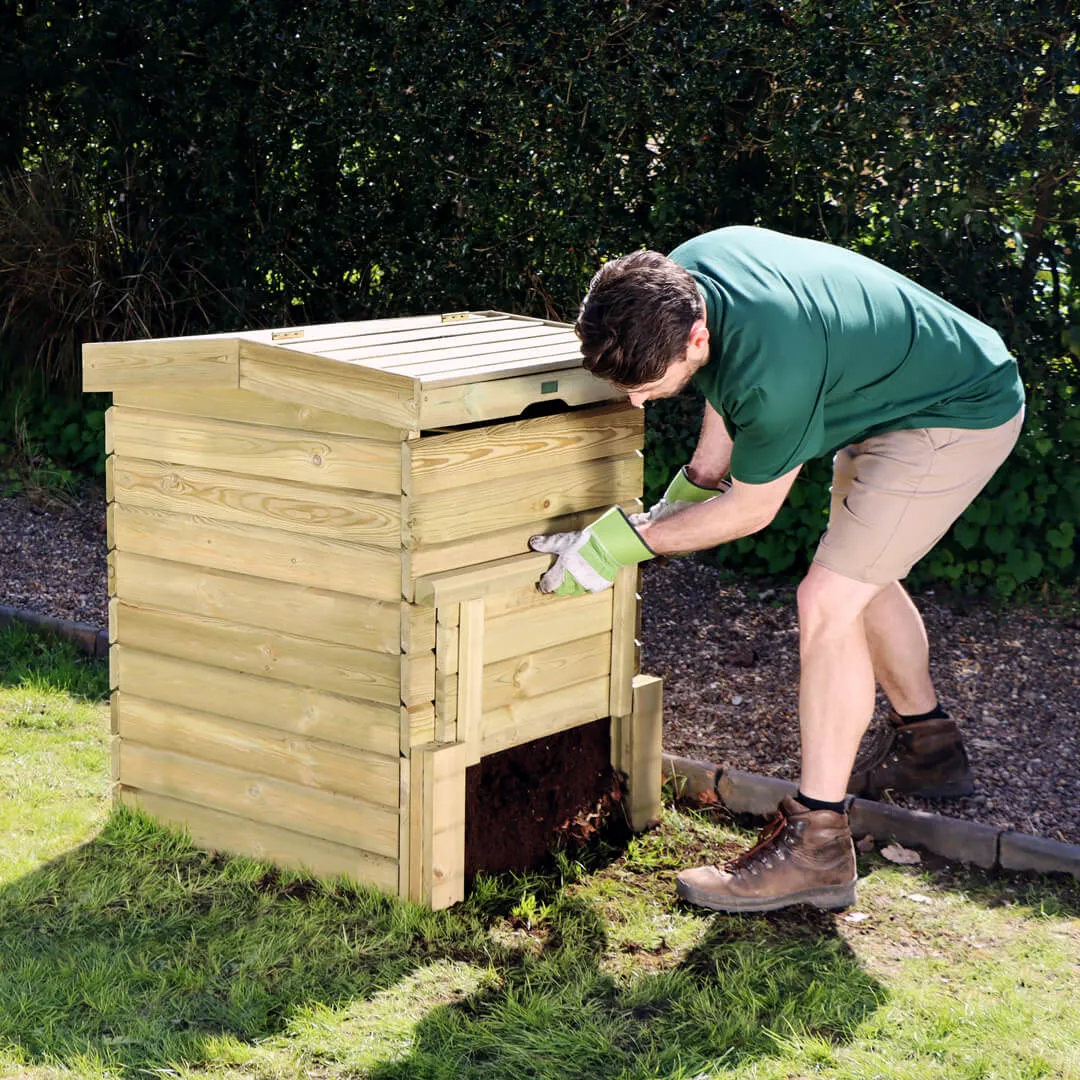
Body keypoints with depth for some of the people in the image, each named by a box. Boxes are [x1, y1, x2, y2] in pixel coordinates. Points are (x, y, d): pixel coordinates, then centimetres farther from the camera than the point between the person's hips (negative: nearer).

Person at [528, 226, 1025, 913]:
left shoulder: (775, 367, -39)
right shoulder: (675, 277, -15)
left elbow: (751, 510, -21)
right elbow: (731, 389, 7)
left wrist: (621, 543, -17)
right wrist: (689, 490, 10)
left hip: (962, 418, -10)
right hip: (895, 395, 10)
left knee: (829, 602, -16)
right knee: (865, 578, 22)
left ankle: (815, 846, -12)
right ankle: (928, 747, 44)